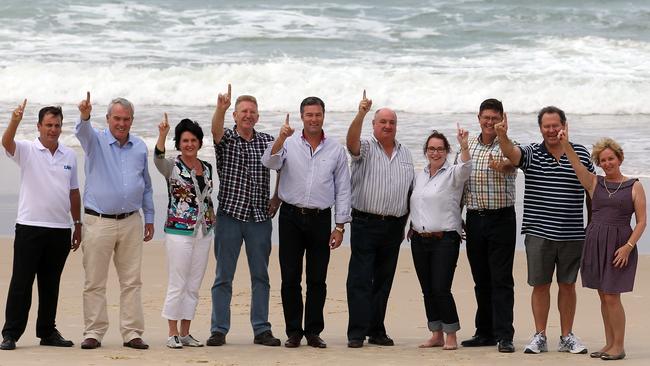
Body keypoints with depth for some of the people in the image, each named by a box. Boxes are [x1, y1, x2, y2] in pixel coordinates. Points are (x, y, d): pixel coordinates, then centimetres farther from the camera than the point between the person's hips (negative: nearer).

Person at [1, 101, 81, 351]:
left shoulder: (69, 155, 12)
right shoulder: (27, 150, -1)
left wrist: (78, 224, 15)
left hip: (60, 229, 4)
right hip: (30, 227, -4)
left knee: (51, 284, 10)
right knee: (21, 283, -2)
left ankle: (47, 332, 18)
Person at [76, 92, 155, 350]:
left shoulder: (140, 147, 10)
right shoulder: (96, 141, -1)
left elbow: (146, 185, 18)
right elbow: (83, 132, -25)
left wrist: (149, 217, 16)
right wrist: (84, 116, -47)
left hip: (131, 222, 3)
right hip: (99, 221, -3)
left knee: (132, 281, 3)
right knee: (95, 282, 0)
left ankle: (132, 333, 7)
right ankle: (94, 333, 5)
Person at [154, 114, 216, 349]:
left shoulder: (207, 168, 11)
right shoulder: (172, 166, -5)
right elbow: (158, 158, -28)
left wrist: (213, 222, 15)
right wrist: (162, 134, -42)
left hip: (203, 233, 6)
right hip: (179, 231, -5)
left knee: (193, 286, 8)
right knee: (177, 285, -3)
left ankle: (185, 333, 14)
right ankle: (173, 334, 3)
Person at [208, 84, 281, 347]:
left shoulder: (267, 141, 7)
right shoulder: (226, 139, 0)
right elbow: (216, 129, -23)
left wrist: (277, 199, 7)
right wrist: (221, 108, -44)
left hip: (260, 217, 2)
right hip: (230, 214, -2)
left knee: (260, 275, 5)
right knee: (224, 276, 1)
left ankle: (261, 330, 10)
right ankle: (219, 330, 4)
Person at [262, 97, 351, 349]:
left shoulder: (336, 150, 7)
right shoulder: (288, 144, 3)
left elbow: (343, 190, 8)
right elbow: (270, 163, -16)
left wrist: (340, 226, 3)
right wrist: (280, 140, -33)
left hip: (320, 219, 1)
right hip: (291, 217, -1)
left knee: (317, 279, 3)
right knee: (290, 278, 1)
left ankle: (313, 332, 11)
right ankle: (293, 332, 8)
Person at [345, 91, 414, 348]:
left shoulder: (405, 154, 15)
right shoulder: (365, 148, 1)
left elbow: (410, 191, 18)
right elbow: (351, 141, -23)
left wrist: (406, 224, 12)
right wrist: (361, 114, -38)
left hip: (393, 227, 4)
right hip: (365, 223, -4)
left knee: (384, 281, 8)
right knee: (360, 279, -7)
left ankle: (376, 331, 15)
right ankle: (357, 333, -7)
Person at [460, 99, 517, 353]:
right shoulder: (468, 146, 9)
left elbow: (512, 163, -29)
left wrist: (502, 165, -53)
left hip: (501, 218, -5)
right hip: (474, 218, 5)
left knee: (501, 279, -7)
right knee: (481, 279, 10)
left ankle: (504, 336, -8)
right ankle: (485, 332, 18)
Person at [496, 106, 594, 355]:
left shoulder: (581, 154, 5)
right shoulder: (532, 154, 0)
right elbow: (511, 152, -21)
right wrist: (502, 136, -42)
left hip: (572, 234, 1)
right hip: (539, 233, -1)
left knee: (567, 285, 9)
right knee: (540, 285, 5)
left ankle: (567, 337, 18)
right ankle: (539, 336, 14)